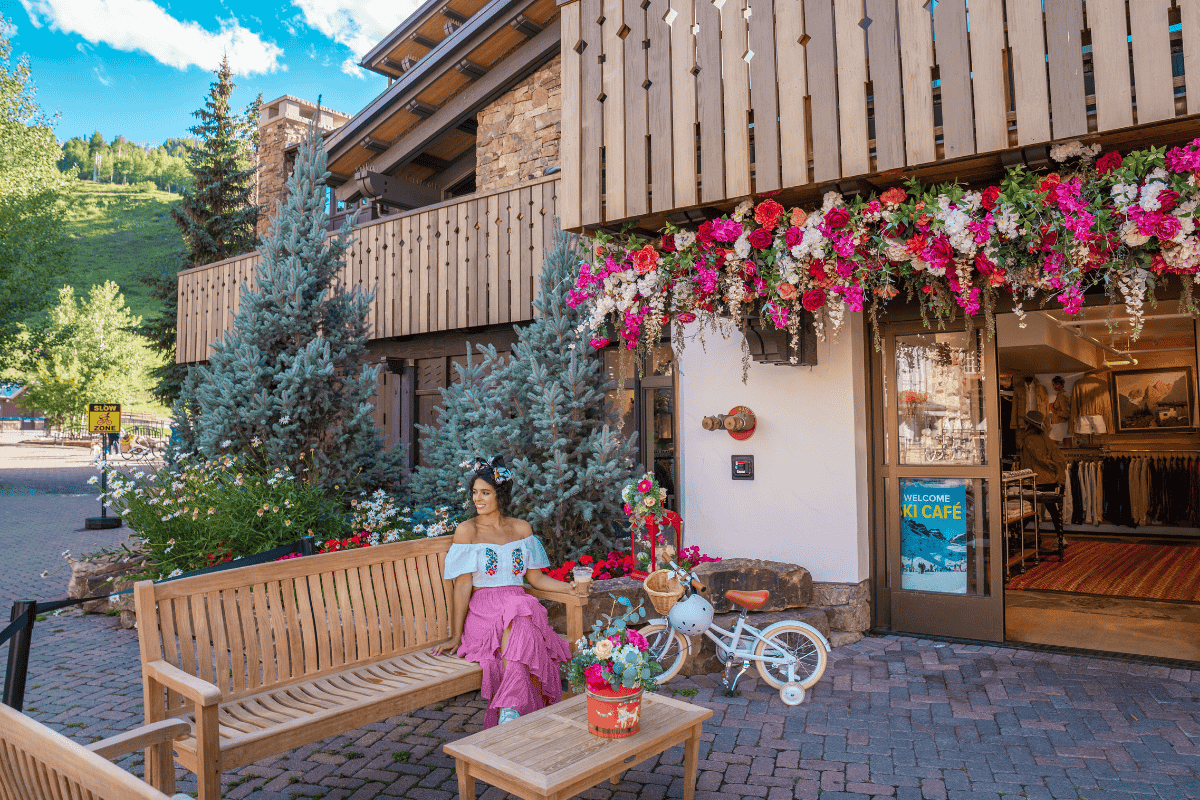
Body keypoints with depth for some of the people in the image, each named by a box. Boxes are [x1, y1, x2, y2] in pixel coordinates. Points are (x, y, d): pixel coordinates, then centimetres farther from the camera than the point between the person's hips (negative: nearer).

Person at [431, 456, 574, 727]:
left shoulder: (522, 528, 14)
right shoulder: (467, 530, 2)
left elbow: (535, 577, 14)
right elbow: (463, 585, -4)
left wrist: (573, 588, 1)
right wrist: (455, 637, -9)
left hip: (521, 605, 3)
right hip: (482, 610, -3)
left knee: (517, 621, -33)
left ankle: (509, 712, -34)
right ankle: (512, 709, -35)